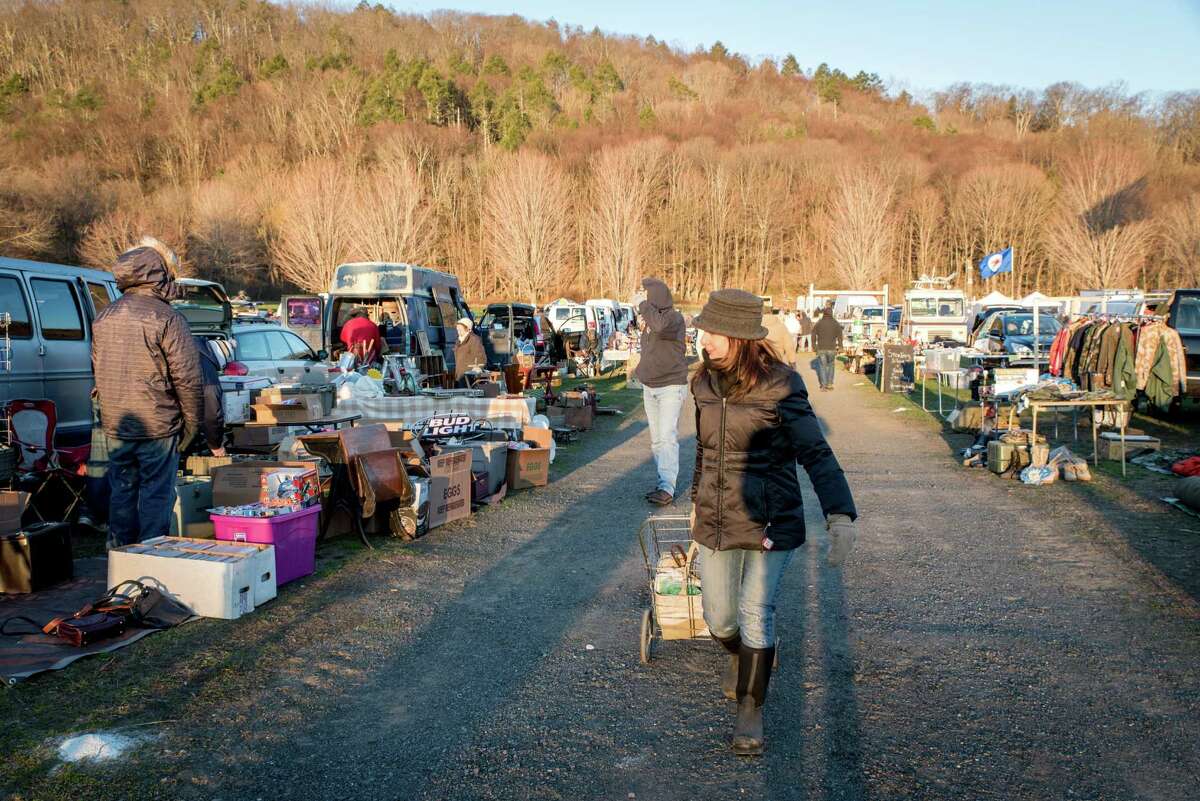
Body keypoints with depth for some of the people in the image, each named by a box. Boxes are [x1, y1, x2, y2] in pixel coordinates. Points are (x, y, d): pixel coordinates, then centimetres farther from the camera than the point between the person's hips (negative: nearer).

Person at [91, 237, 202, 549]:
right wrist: (192, 424, -4)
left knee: (121, 491, 15)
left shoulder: (104, 318, 9)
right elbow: (188, 378, -14)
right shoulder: (166, 319, -14)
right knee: (156, 494, 2)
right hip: (158, 426, -6)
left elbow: (97, 371, 17)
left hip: (115, 426, 6)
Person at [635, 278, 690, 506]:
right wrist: (639, 370, 13)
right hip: (649, 388, 8)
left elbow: (661, 327, -36)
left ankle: (667, 488, -17)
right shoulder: (650, 321, 11)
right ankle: (664, 482, 16)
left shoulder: (674, 318, -12)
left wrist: (645, 307, -21)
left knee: (668, 437, -14)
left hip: (671, 387, -8)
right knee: (656, 440, 9)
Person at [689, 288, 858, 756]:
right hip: (716, 520, 5)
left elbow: (816, 453, -19)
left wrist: (840, 514, -31)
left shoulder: (780, 388, -15)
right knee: (719, 619, 12)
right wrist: (697, 499, 25)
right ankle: (739, 659, 46)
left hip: (771, 521, -5)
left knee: (756, 615, -7)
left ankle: (751, 712, 12)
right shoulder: (706, 384, 1)